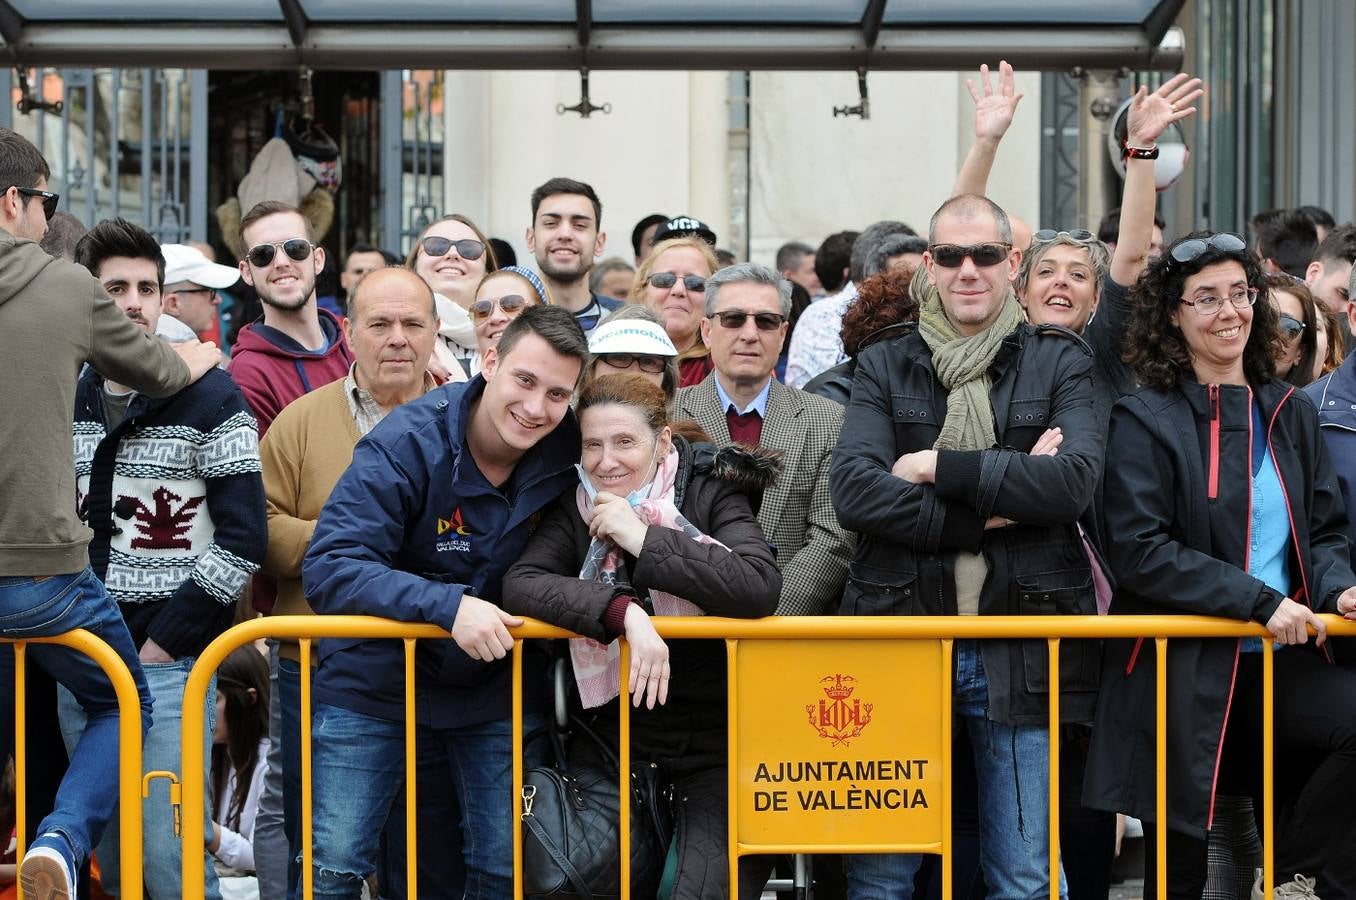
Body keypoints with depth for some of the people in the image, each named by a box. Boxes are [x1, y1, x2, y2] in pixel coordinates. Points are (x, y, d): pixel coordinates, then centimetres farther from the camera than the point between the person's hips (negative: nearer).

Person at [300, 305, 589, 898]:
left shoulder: (567, 451, -10)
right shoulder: (408, 442, -21)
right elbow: (329, 568, -26)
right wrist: (449, 605, -39)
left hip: (497, 687, 4)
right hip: (376, 685, -3)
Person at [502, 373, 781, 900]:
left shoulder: (710, 493, -5)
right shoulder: (576, 510, 2)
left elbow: (759, 590, -22)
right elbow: (520, 585, -15)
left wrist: (642, 539, -21)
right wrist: (624, 612, -28)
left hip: (715, 742, -3)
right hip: (621, 742, 3)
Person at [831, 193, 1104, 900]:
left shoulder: (1059, 362, 8)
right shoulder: (884, 366, 10)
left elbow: (1076, 478, -10)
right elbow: (851, 491, -6)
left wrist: (940, 468, -10)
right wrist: (990, 508, -13)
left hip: (1020, 652, 0)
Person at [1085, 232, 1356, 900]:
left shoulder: (1289, 413, 12)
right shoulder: (1145, 419, -4)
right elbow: (1141, 551, -13)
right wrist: (1260, 600, -18)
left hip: (1278, 659, 4)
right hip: (1181, 669, -4)